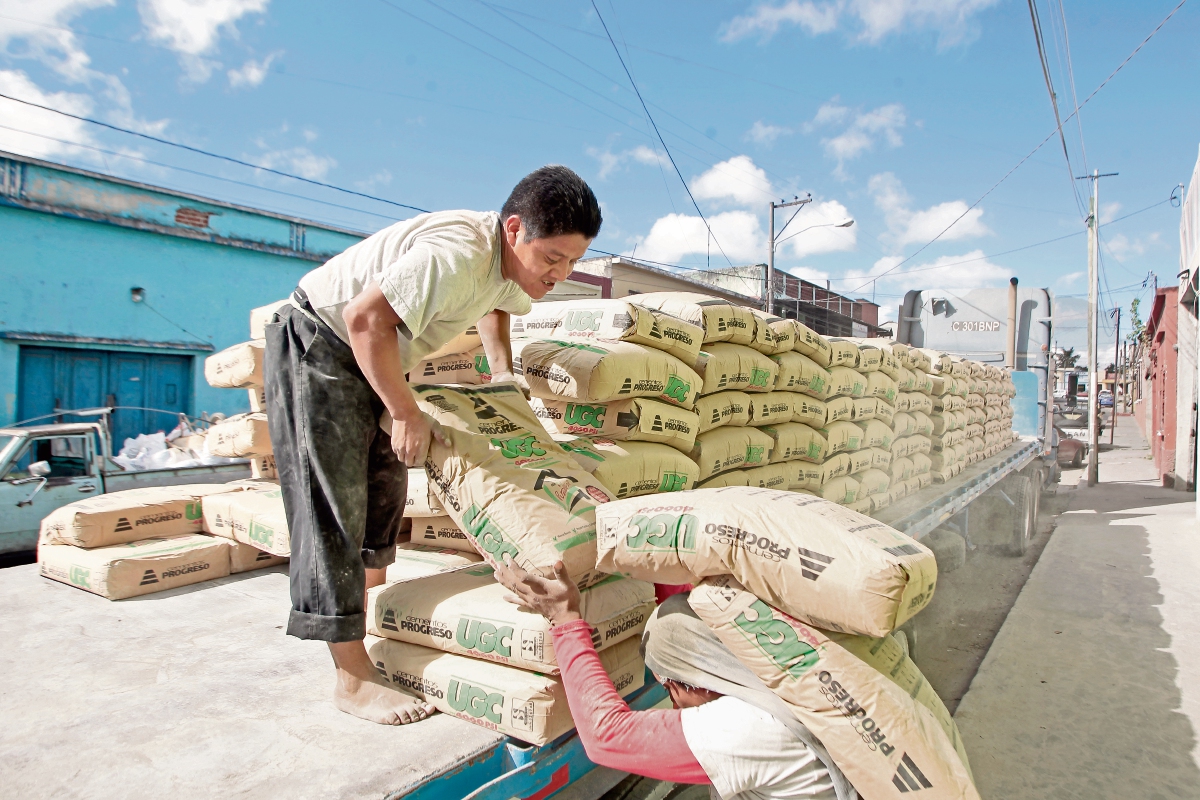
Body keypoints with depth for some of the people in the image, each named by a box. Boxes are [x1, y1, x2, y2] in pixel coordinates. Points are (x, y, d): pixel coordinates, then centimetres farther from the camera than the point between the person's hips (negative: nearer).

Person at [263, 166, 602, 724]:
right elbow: (366, 317, -36)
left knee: (385, 494, 15)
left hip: (372, 358, 10)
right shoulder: (457, 254, -33)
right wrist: (405, 412, -28)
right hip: (317, 347, -9)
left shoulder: (513, 261, -3)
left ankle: (370, 623, 33)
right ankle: (353, 680, -4)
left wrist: (501, 368, 7)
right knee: (334, 509, -10)